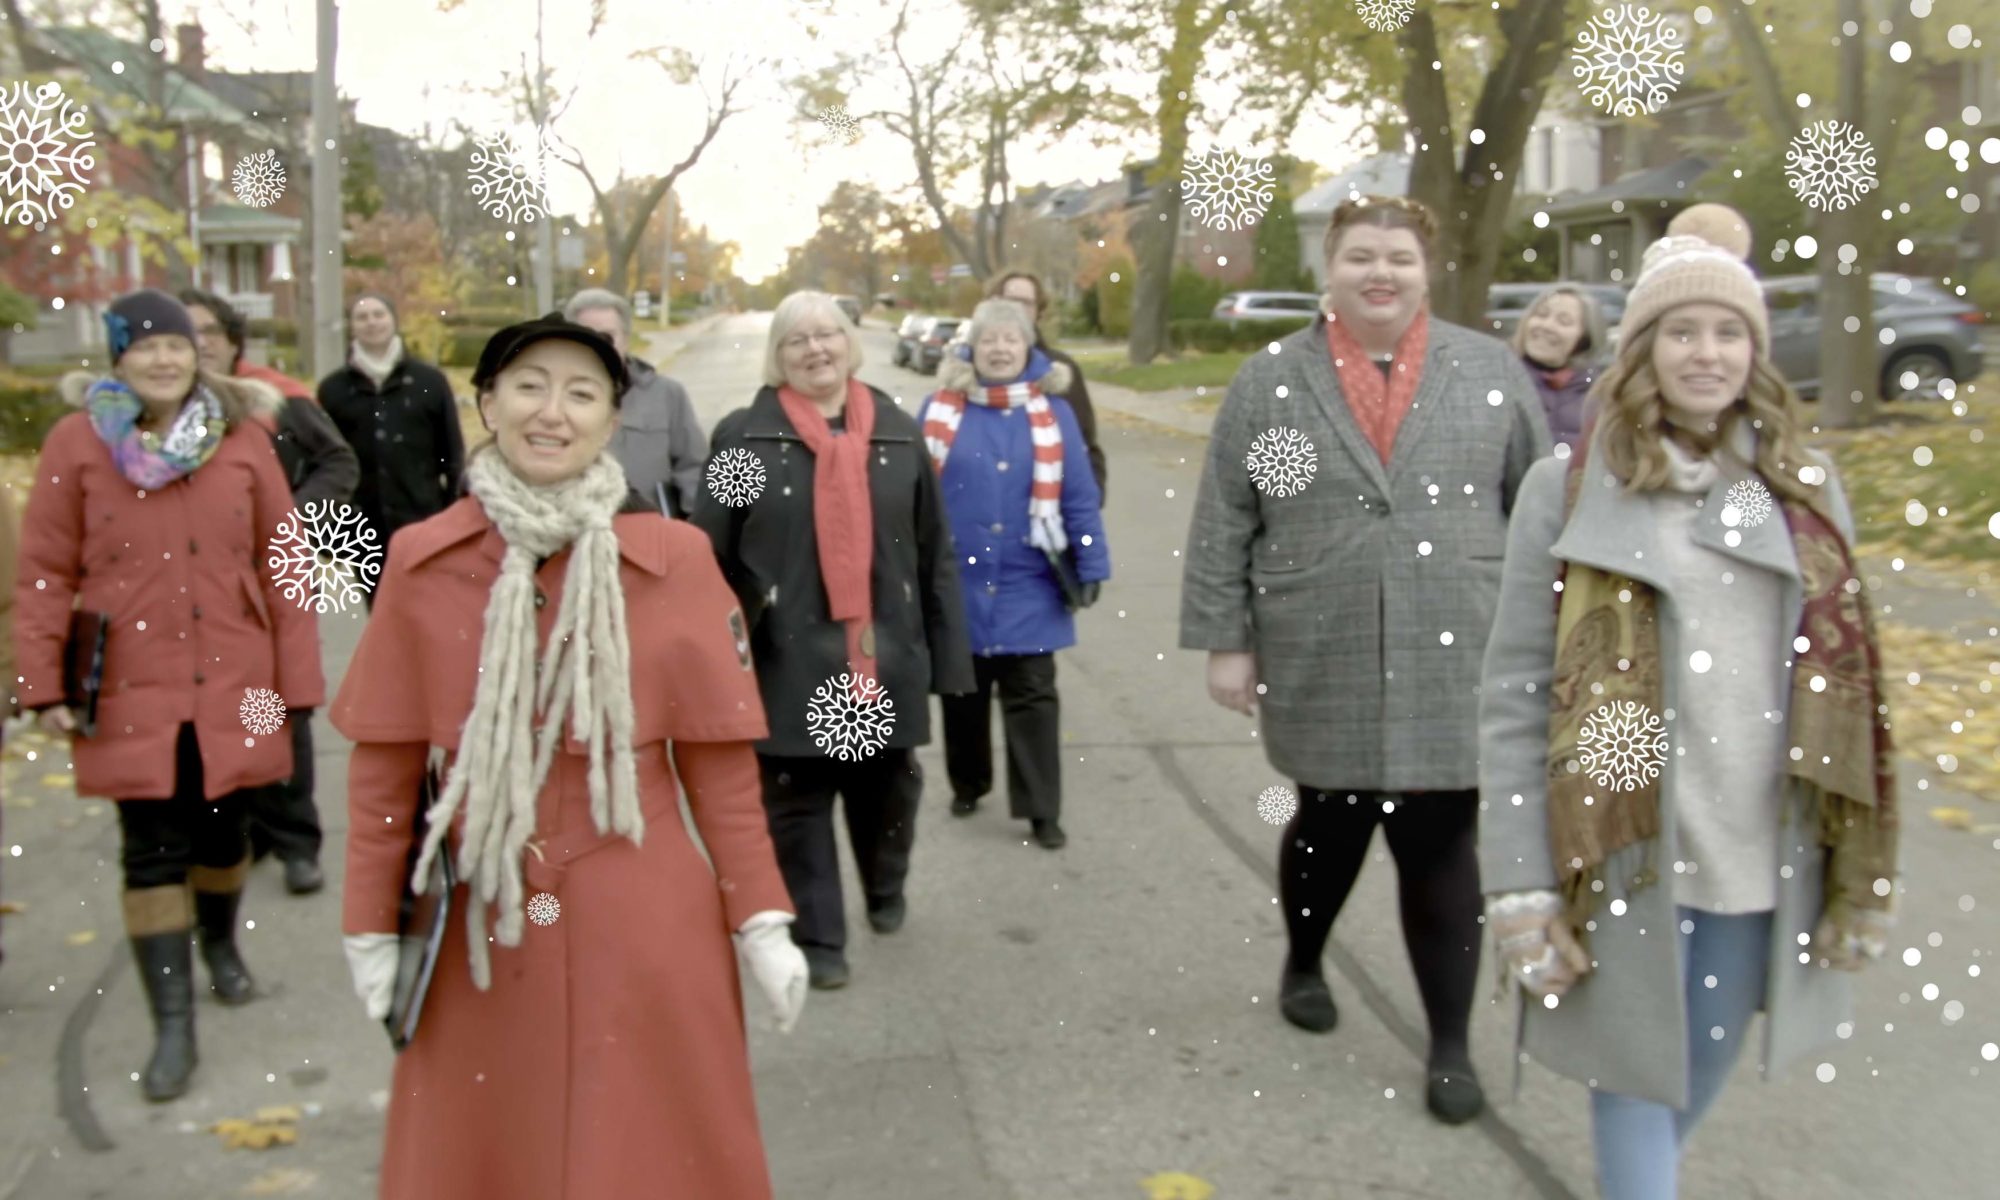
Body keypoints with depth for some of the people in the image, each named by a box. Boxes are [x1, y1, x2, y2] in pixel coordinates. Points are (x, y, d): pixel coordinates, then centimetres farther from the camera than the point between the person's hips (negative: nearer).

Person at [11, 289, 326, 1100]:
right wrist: (44, 682, -3)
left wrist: (297, 677, 1)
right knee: (152, 850, 0)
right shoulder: (76, 442, -2)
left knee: (223, 827, 15)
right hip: (130, 689, -1)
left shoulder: (242, 439, 0)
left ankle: (220, 944, 45)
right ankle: (173, 1025, 10)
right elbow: (44, 572, 0)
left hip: (232, 681, 2)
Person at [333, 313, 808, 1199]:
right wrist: (370, 924, 4)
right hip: (478, 934, 2)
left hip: (643, 930, -1)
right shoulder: (421, 561, -2)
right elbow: (384, 759, 3)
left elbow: (718, 761, -3)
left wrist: (760, 920, -3)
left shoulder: (675, 559, -6)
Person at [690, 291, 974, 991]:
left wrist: (947, 652, 4)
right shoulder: (744, 435, -2)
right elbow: (711, 554, -2)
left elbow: (936, 554, 7)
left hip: (883, 656, 2)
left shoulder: (897, 432, 6)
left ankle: (886, 890, 43)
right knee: (797, 801, 4)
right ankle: (817, 939, 19)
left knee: (885, 789, 15)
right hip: (788, 658, -2)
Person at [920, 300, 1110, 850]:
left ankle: (1042, 809, 12)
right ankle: (967, 783, 36)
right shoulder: (941, 408, -2)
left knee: (1033, 696, 4)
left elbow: (1079, 497, -1)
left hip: (1027, 586, -1)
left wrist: (1091, 567, -4)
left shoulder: (1052, 412, -2)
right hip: (957, 583, 1)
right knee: (963, 692, 16)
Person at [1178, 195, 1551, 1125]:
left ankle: (1450, 1045, 20)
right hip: (1322, 663, 0)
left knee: (1439, 845, 4)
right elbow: (1222, 523, 1)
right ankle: (1303, 961, 43)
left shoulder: (1493, 372, 3)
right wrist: (1225, 641, -2)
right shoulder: (1270, 381, 1)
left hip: (1454, 661, 0)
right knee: (1330, 823, 13)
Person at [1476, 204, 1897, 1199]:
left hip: (1767, 853, 4)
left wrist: (1866, 863, 8)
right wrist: (1521, 881, -12)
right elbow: (1513, 695, -8)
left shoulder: (1804, 487, 6)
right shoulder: (1570, 490, -6)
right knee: (1641, 1062, 6)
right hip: (1629, 850, -4)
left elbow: (1843, 680, 10)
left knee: (1712, 1053, 19)